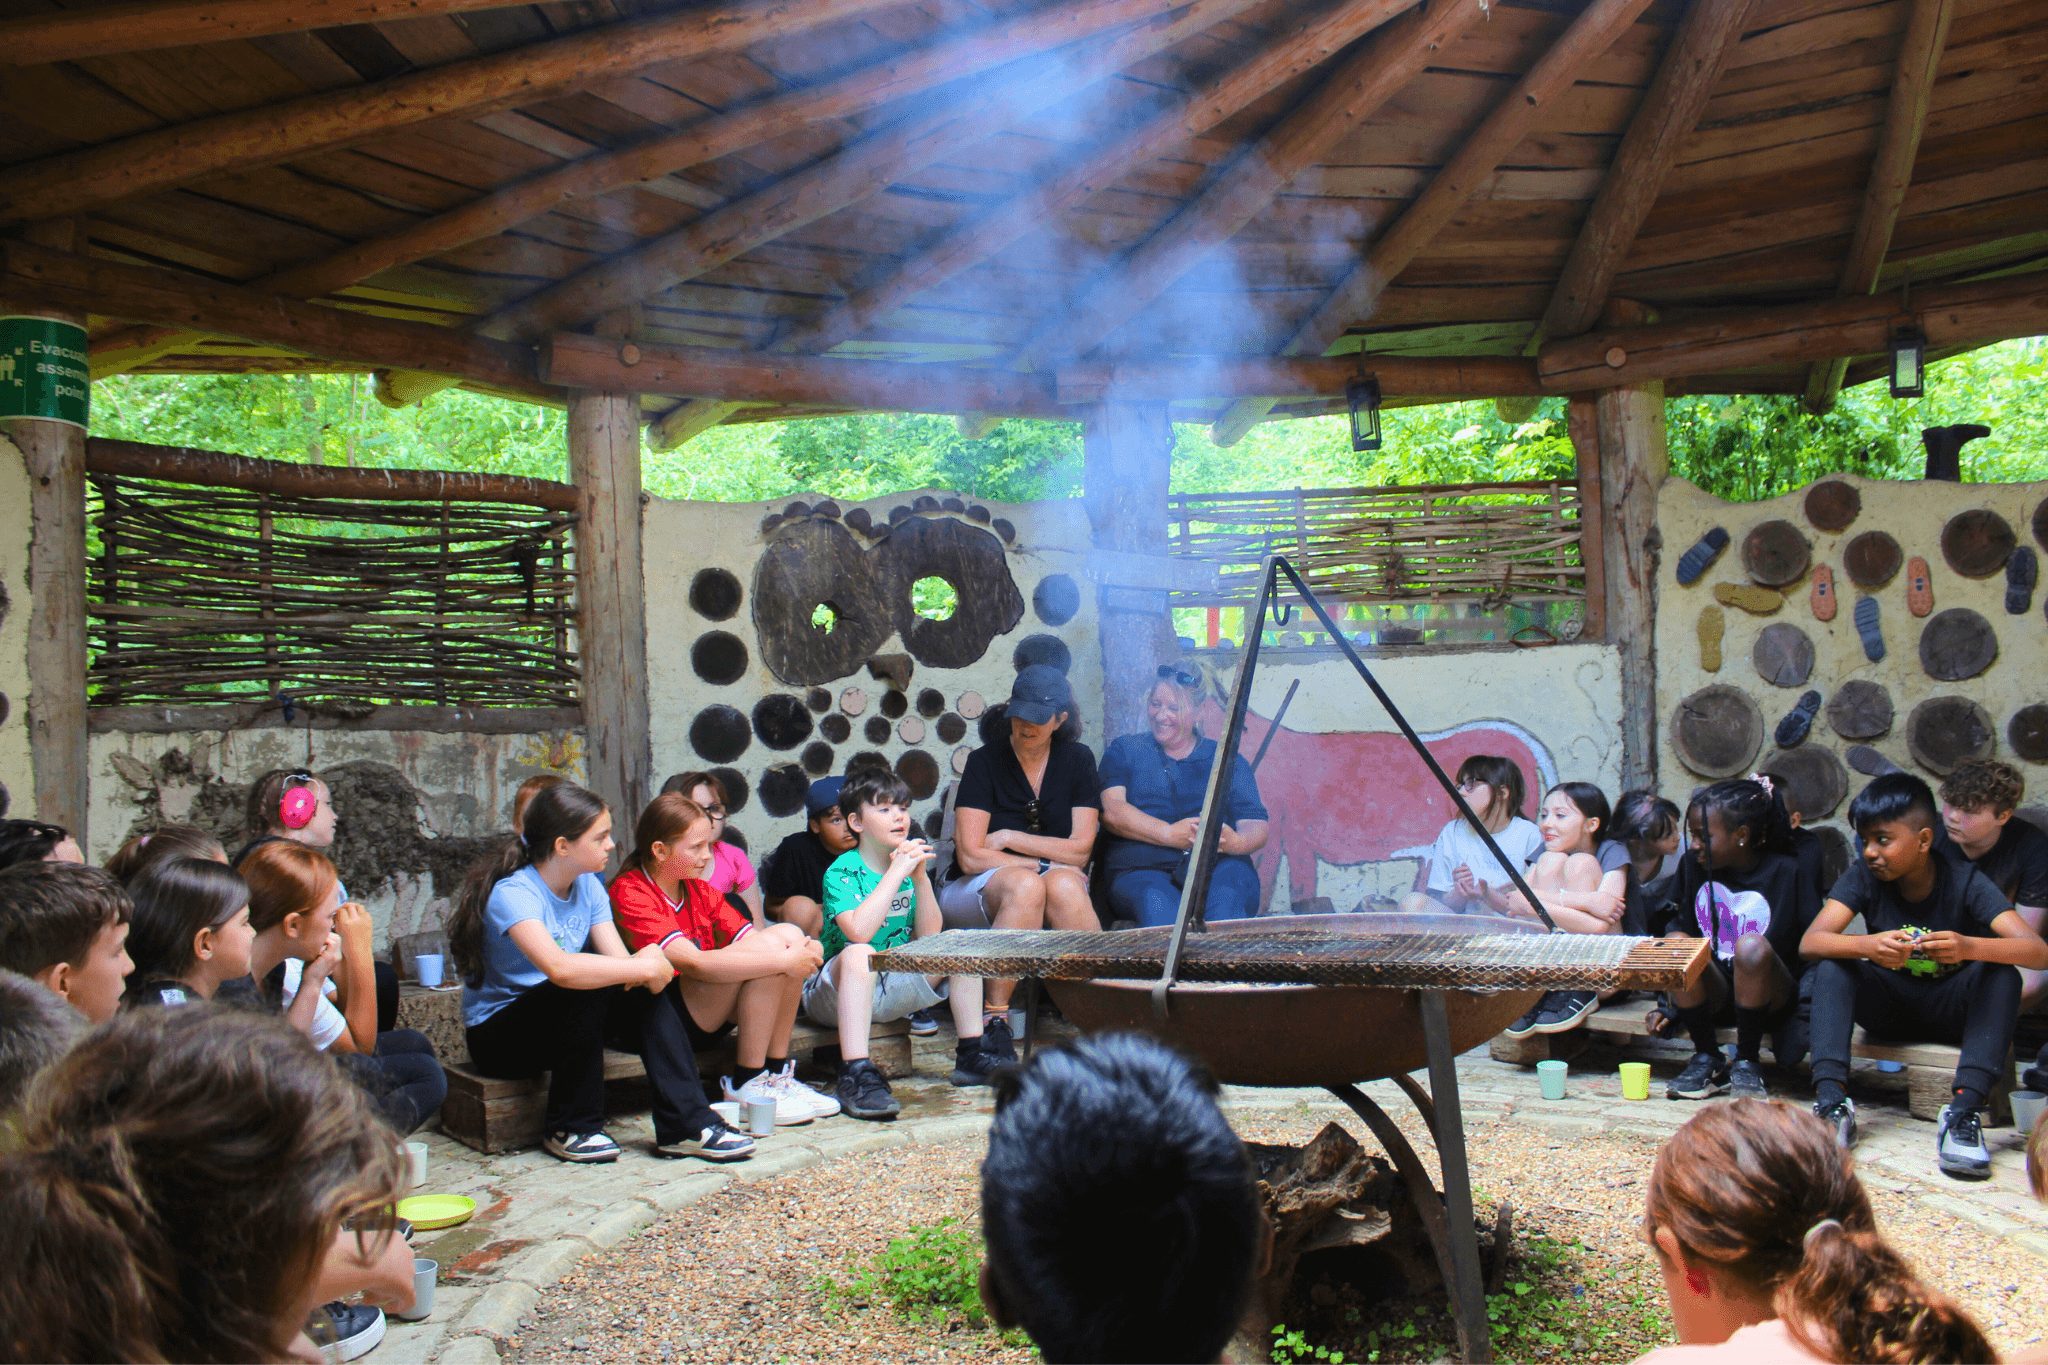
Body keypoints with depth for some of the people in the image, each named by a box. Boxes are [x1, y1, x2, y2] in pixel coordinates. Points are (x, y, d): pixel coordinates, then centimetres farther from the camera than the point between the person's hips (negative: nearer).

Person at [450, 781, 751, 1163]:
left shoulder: (589, 887, 1)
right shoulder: (512, 892, -24)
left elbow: (619, 959, -11)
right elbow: (559, 967, -42)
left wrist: (646, 962, -34)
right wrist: (642, 967, -37)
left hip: (564, 1018, 6)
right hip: (496, 1035, -6)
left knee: (642, 992, -20)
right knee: (583, 991, -33)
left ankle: (685, 1125, -21)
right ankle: (572, 1130, -18)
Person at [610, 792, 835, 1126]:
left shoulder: (697, 889, 14)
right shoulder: (629, 894, -14)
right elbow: (693, 963, -26)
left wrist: (802, 949, -16)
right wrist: (783, 961, -27)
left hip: (709, 1019, 8)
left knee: (789, 934, -13)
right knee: (769, 943, -24)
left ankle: (777, 1074, -8)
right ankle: (747, 1085, -16)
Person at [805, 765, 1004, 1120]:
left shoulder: (909, 863, 4)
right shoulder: (842, 871, -14)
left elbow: (930, 935, -2)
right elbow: (858, 932, -32)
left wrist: (921, 878, -14)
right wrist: (896, 873, -26)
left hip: (891, 991, 6)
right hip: (833, 994, -6)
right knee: (860, 954, -36)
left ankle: (971, 1056, 0)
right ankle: (856, 1076, -40)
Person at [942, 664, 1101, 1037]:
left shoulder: (1077, 760, 5)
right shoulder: (985, 761, -3)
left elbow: (1079, 850, -1)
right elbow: (971, 857, -11)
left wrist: (1008, 838, -6)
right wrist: (1045, 862, -11)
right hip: (976, 893, -2)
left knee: (1063, 884, -34)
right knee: (1025, 884, -36)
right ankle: (994, 1015, -34)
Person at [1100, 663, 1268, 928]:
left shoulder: (1227, 760, 23)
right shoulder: (1124, 750, 21)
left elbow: (1257, 826, 12)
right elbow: (1111, 811, 3)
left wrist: (1236, 842, -14)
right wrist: (1170, 834, -12)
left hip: (1219, 867, 1)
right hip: (1142, 868, -1)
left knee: (1226, 900, -36)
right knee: (1157, 904, -38)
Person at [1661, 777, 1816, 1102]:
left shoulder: (1787, 873, -7)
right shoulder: (1694, 869, 4)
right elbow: (1684, 930, 7)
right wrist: (1669, 1004, -4)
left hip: (1771, 998, -3)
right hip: (1716, 995, 3)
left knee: (1751, 945, -34)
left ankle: (1747, 1063, -16)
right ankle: (1707, 1059, -10)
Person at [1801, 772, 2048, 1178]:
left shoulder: (1965, 883, -16)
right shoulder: (1863, 878, -11)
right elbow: (1810, 941, -24)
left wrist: (1969, 947, -49)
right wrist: (1867, 946, -45)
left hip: (1950, 1009, -1)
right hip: (1890, 1007, 2)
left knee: (2002, 973, -29)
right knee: (1831, 966, -24)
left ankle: (1964, 1112, -37)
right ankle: (1832, 1101, -36)